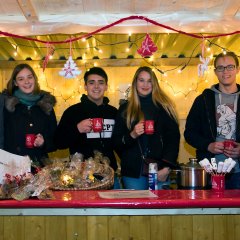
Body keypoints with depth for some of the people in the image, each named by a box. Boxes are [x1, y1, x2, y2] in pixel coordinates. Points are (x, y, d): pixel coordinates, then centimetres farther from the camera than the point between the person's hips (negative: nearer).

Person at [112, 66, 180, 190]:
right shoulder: (125, 109, 10)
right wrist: (132, 135, -12)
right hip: (133, 171, 1)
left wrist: (166, 167, -10)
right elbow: (116, 141, 8)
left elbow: (173, 138, 0)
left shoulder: (164, 107, 6)